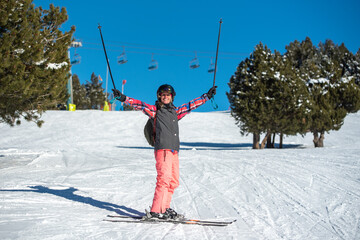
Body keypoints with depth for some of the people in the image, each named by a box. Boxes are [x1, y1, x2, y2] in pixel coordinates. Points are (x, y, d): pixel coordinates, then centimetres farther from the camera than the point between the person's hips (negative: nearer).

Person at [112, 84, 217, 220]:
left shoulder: (175, 112, 23)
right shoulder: (155, 110, 9)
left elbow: (191, 105, 31)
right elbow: (140, 105, -1)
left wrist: (207, 96, 36)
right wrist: (123, 98, -15)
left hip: (174, 150, 7)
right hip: (162, 149, -7)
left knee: (173, 181, 5)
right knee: (164, 179, -16)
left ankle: (165, 209, 13)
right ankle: (156, 211, -17)